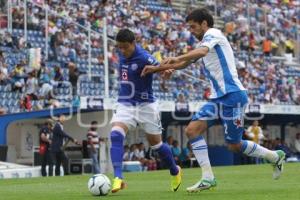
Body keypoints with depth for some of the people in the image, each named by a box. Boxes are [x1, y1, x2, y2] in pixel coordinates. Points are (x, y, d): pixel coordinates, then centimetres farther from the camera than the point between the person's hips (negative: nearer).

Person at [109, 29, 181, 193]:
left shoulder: (143, 58, -21)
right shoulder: (122, 52, -2)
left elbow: (161, 68, -30)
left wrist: (166, 71, -54)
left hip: (145, 105, -5)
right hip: (125, 104, 5)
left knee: (155, 143, 9)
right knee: (115, 135, -21)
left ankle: (175, 172, 36)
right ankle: (118, 178, -25)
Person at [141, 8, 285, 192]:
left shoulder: (213, 34, -6)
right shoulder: (205, 42, 21)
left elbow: (202, 51, -28)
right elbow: (184, 64, 26)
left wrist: (177, 58, -39)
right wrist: (156, 68, 18)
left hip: (232, 96, -9)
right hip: (218, 98, 9)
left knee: (234, 145, -3)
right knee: (192, 130, -5)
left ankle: (275, 157, 18)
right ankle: (208, 178, -6)